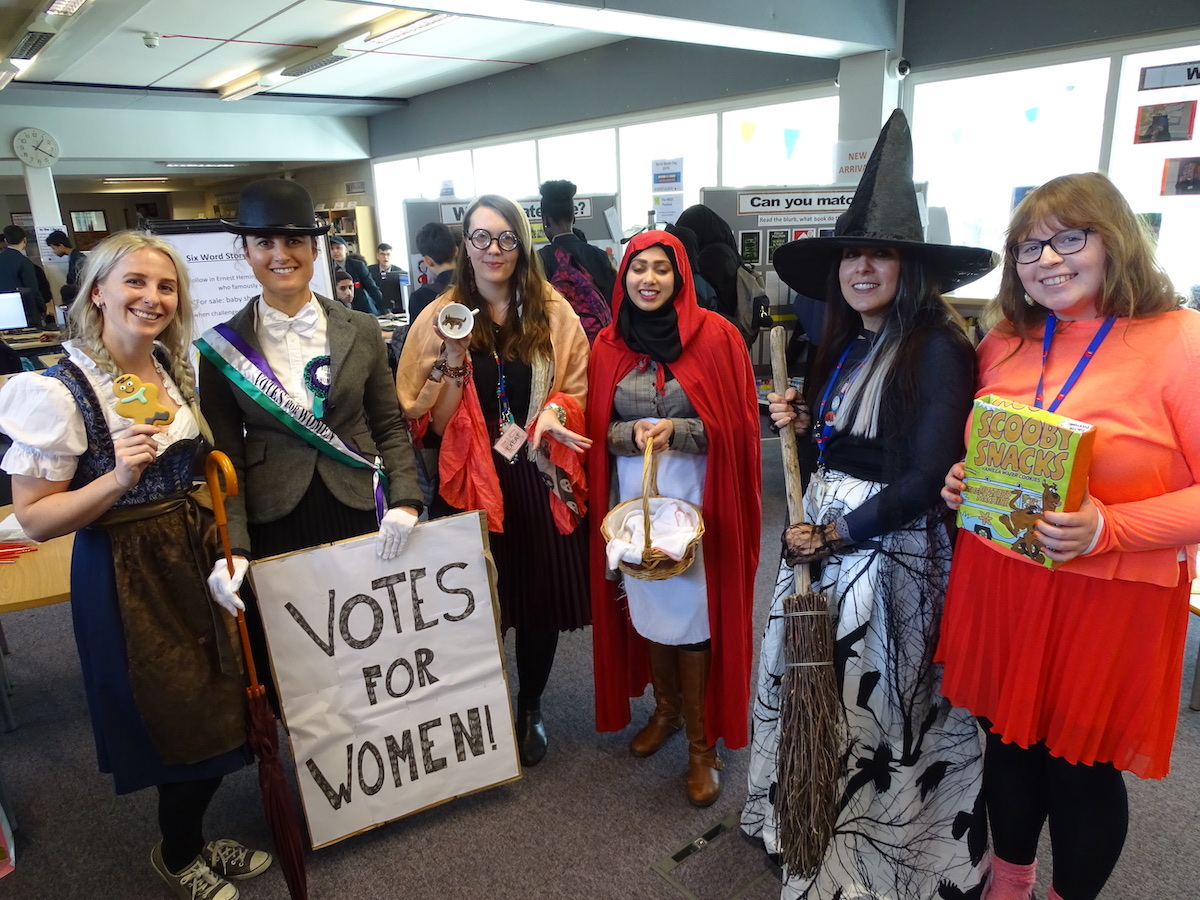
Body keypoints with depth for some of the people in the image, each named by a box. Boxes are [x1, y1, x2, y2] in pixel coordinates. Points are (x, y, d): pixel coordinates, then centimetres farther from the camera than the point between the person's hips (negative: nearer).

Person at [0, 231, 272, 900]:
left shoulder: (176, 368, 4)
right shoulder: (59, 390, -17)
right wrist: (119, 477, -30)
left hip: (196, 558, 7)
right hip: (125, 576, -6)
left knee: (219, 714, 16)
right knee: (183, 725, 8)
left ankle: (190, 841, 43)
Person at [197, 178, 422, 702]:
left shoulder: (361, 331, 3)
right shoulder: (223, 348, 0)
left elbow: (390, 427, 5)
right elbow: (226, 460, 0)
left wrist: (405, 501, -10)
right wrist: (232, 549, -11)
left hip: (361, 519, 1)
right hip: (275, 527, -1)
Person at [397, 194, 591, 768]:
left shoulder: (554, 313, 4)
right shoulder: (441, 317, 1)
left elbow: (580, 388, 7)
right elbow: (427, 419, -3)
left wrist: (556, 410, -14)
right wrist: (452, 357, -17)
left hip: (541, 481, 2)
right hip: (471, 484, -1)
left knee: (541, 599, 11)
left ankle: (530, 708, 36)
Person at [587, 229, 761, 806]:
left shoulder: (715, 336, -6)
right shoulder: (608, 346, 5)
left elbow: (737, 422, -5)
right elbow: (599, 427, 8)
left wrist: (676, 431, -19)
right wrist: (634, 433, -13)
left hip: (694, 496, -3)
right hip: (632, 496, 4)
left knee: (692, 616, 0)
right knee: (646, 606, 12)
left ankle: (700, 743, 18)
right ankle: (665, 708, 37)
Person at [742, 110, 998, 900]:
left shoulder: (937, 347, -16)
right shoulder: (846, 343, 8)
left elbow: (924, 480, -19)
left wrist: (834, 536, -13)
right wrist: (803, 424, -3)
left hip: (891, 547, -7)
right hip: (825, 533, 8)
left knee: (874, 700, 6)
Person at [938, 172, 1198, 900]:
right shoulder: (1005, 345, 5)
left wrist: (1107, 529, -25)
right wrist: (961, 484, -3)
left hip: (1108, 597, -4)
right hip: (997, 583, 5)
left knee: (1082, 763, 12)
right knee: (1008, 737, 19)